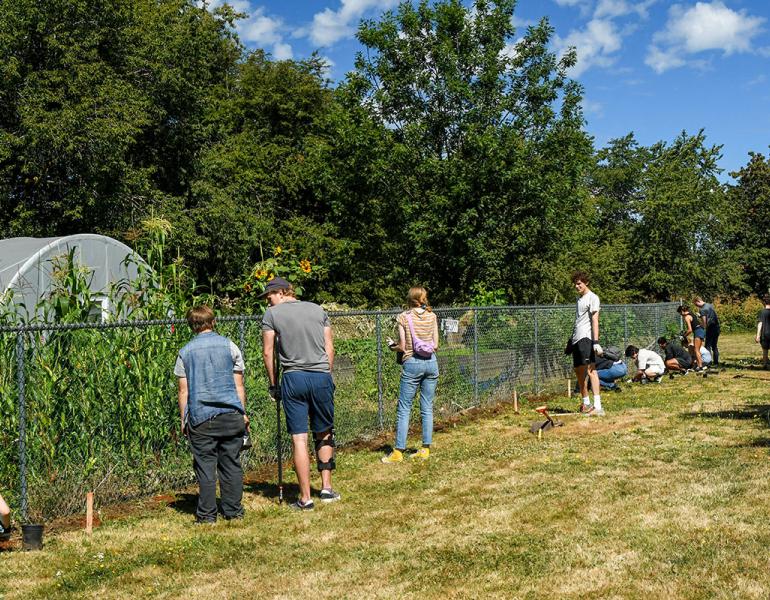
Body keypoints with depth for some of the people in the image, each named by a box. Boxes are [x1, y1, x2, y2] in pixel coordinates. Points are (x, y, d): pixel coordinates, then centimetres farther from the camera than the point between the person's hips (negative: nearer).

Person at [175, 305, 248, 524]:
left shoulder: (185, 352, 4)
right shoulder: (229, 346, 5)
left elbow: (183, 390, 4)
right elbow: (239, 385, 6)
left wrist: (183, 420, 10)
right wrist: (243, 413, 14)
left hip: (201, 417, -1)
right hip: (231, 415, 1)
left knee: (205, 466, 3)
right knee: (231, 464, 8)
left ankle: (207, 514, 5)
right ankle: (233, 511, 13)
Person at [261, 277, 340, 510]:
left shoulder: (271, 314, 3)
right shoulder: (318, 309, 12)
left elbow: (268, 352, 2)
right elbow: (329, 348, 10)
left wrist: (273, 384, 10)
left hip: (293, 378, -3)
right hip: (322, 376, 3)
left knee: (299, 438, -1)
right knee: (324, 434, 16)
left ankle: (305, 498, 1)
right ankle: (327, 488, 17)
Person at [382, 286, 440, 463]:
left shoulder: (403, 317, -5)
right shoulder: (432, 316, 4)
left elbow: (402, 347, -6)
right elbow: (436, 345, 4)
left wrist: (392, 347, 14)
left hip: (412, 363, -3)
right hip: (430, 362, 4)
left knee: (404, 409, 1)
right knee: (427, 407, 9)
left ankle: (398, 452, 1)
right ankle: (425, 449, 12)